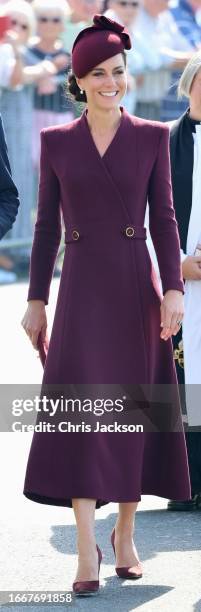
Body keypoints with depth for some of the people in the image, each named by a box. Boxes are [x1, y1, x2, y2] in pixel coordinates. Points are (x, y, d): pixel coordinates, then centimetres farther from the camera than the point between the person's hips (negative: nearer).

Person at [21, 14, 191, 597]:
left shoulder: (153, 137, 4)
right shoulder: (56, 142, 6)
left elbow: (164, 219, 3)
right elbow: (46, 226, 8)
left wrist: (173, 289, -7)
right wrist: (37, 301, 6)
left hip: (135, 287, 1)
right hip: (82, 289, -1)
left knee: (132, 411, 5)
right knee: (82, 409, -11)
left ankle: (125, 534, 21)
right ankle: (87, 550, -14)